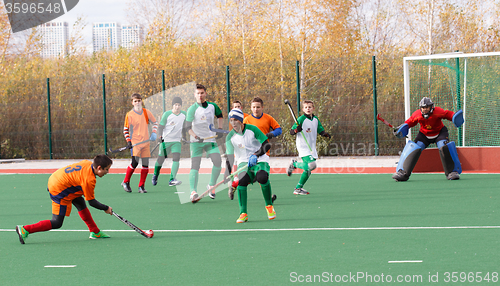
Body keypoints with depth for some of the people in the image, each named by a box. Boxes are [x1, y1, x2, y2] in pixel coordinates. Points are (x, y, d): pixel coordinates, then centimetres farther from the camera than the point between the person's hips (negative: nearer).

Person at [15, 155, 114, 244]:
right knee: (57, 224, -4)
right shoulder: (89, 180, -23)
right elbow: (92, 202, -14)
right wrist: (106, 208, -1)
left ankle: (95, 232, 29)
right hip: (59, 191, -10)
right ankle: (25, 230, -5)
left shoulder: (87, 163, 1)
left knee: (80, 203, 20)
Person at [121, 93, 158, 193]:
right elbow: (126, 129, 4)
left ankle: (141, 186, 10)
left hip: (146, 142, 4)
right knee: (135, 163, -16)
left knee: (146, 164, 0)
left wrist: (154, 133, 1)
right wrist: (128, 141, -7)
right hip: (135, 143, -4)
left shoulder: (146, 113, 5)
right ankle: (126, 182, 3)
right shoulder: (129, 115, -2)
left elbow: (155, 122, 16)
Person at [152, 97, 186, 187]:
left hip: (176, 141, 2)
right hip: (165, 140, -2)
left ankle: (172, 180, -24)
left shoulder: (184, 115, 2)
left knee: (176, 158, -19)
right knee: (160, 160, 6)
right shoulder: (167, 114, -9)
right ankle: (155, 176, 36)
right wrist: (160, 136, -25)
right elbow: (161, 127, -8)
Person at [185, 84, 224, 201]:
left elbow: (220, 116, 24)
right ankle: (193, 191, -14)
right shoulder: (192, 109, -12)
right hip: (196, 142, -3)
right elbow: (187, 126, -19)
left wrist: (219, 128, 11)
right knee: (195, 166, -11)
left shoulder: (212, 106, 2)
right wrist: (195, 136, -34)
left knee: (217, 161, -13)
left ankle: (212, 185, 7)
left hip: (210, 140, 3)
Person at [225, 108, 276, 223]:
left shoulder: (252, 129, -8)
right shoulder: (230, 137, -3)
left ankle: (269, 205, -9)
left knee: (262, 178, -33)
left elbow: (267, 145, -8)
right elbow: (230, 157, -6)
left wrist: (255, 155, -24)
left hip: (260, 160, -2)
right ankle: (243, 213, -22)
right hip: (243, 162, 2)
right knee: (241, 181, -29)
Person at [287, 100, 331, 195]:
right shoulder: (301, 119, -10)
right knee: (311, 165, -23)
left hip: (311, 147, 7)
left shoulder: (316, 120, 8)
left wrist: (326, 134, -7)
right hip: (303, 147, -7)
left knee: (308, 169, 7)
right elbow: (291, 132, -11)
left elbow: (321, 131, 15)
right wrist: (296, 130, -33)